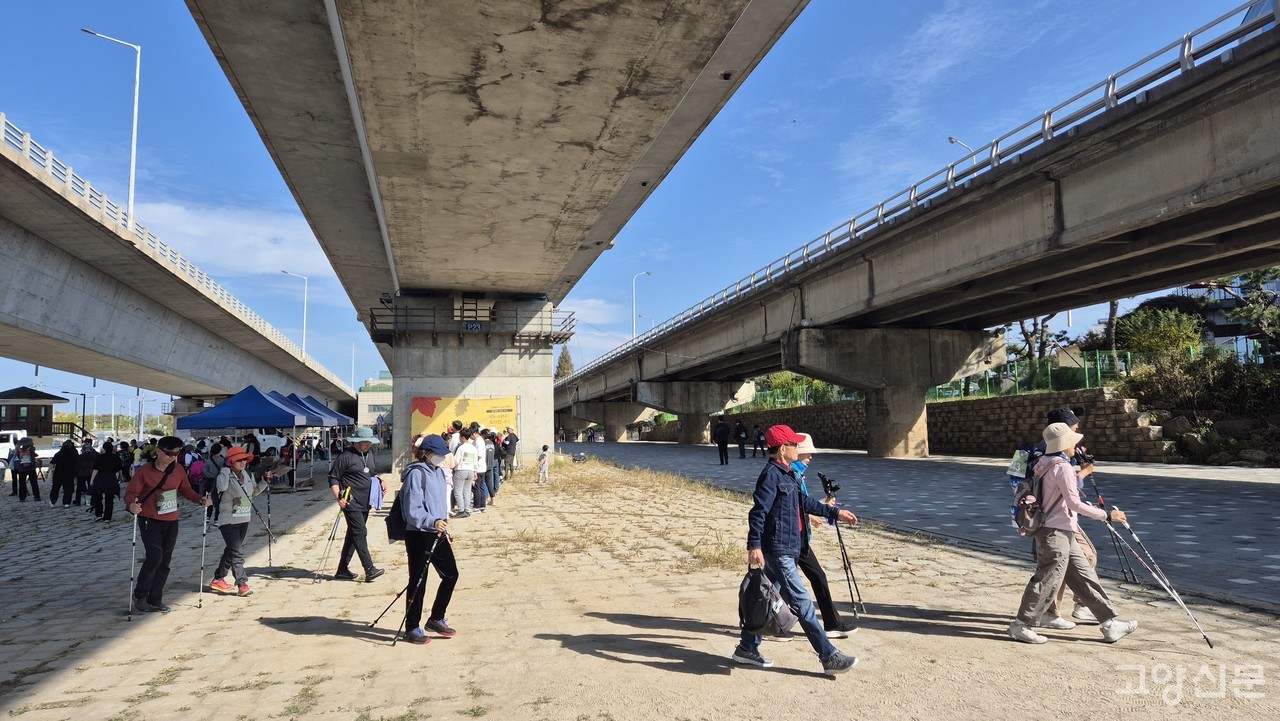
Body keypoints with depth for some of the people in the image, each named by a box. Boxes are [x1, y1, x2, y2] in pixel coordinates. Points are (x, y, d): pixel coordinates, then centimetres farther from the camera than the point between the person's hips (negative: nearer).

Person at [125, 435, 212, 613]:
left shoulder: (178, 469, 1)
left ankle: (154, 600, 19)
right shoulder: (144, 471, -11)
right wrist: (131, 505, -34)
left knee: (164, 562, 8)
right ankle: (140, 595, 4)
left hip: (171, 522, 5)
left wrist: (200, 499, -4)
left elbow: (185, 489, 12)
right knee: (155, 557, -17)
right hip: (150, 520, -5)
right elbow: (131, 493, -13)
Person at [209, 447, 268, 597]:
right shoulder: (225, 476, -14)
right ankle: (242, 584, -10)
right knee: (236, 552, -10)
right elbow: (222, 487, -37)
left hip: (244, 519, 8)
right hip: (228, 521, -8)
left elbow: (255, 491, 20)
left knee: (231, 550, 17)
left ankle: (218, 579, 32)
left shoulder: (247, 475, 7)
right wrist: (226, 469, -27)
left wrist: (265, 481, 5)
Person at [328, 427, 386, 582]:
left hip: (365, 504, 8)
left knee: (353, 535, 12)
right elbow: (333, 478, -9)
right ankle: (369, 569, -16)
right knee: (360, 533, -13)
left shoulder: (369, 456, 15)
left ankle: (342, 569, 21)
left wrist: (380, 481, 8)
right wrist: (338, 497, -20)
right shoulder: (345, 456, -10)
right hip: (351, 503, -8)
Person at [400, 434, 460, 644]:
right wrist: (432, 522, -32)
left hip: (437, 534, 9)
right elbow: (413, 511, -19)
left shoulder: (439, 472, 13)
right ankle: (412, 629, 15)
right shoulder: (416, 473, -14)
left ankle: (436, 619, 26)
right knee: (418, 581, 1)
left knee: (451, 574, 11)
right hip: (418, 535, -9)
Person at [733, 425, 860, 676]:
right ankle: (830, 658, 0)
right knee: (802, 604, -5)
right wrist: (754, 545, -26)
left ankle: (747, 648, 26)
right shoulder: (771, 475, -16)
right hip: (777, 551, -10)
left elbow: (805, 502, 25)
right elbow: (758, 512, -21)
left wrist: (834, 513, 27)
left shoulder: (787, 474, 14)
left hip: (786, 549, 10)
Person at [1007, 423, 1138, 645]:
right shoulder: (1062, 467, -15)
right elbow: (1074, 503, -19)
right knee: (1048, 581, -6)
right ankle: (1020, 626, -1)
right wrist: (1107, 515, -13)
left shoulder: (1047, 464, 14)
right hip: (1056, 533, -11)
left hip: (1063, 534, 11)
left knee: (1085, 578, 13)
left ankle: (1110, 624, 20)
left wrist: (1080, 475, 39)